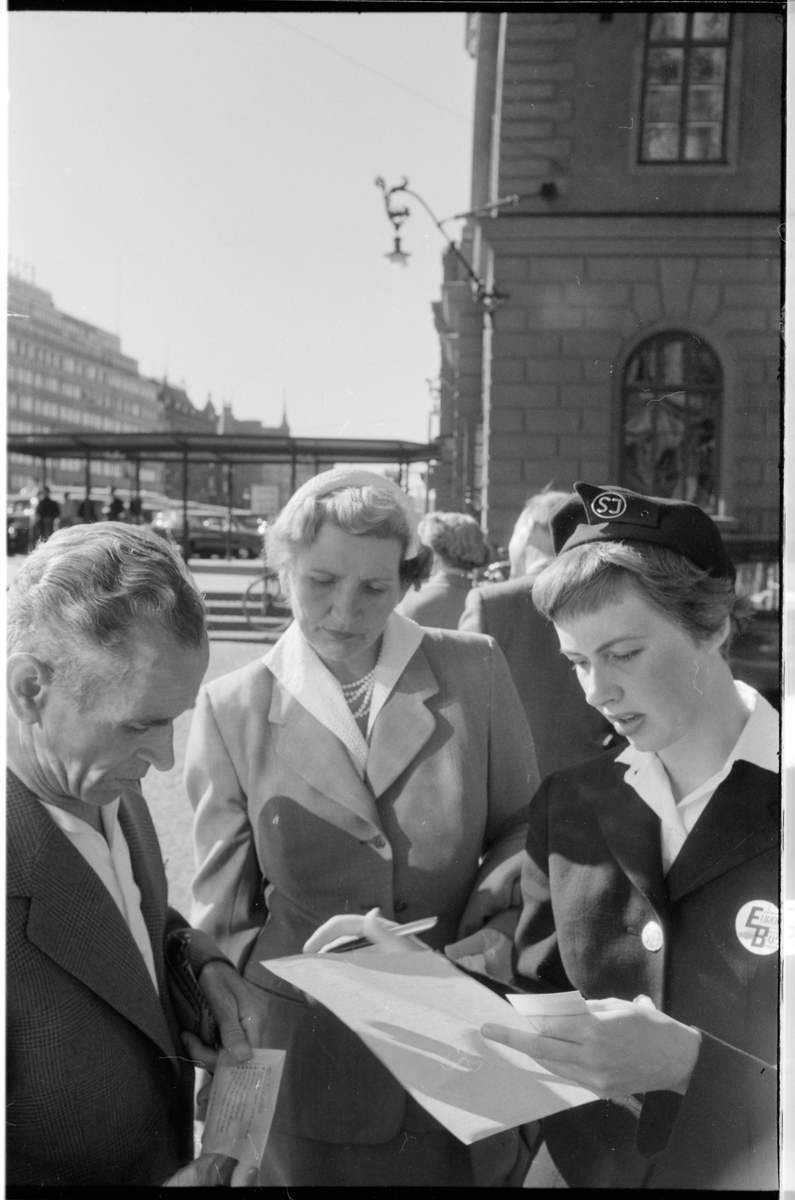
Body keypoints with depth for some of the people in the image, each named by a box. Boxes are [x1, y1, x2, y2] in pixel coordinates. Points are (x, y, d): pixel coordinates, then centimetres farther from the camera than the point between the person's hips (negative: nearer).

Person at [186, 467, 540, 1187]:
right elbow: (225, 918, -2)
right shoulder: (231, 709, -6)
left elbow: (523, 829, 6)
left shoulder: (475, 671, -5)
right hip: (306, 1068, -1)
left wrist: (495, 933, -11)